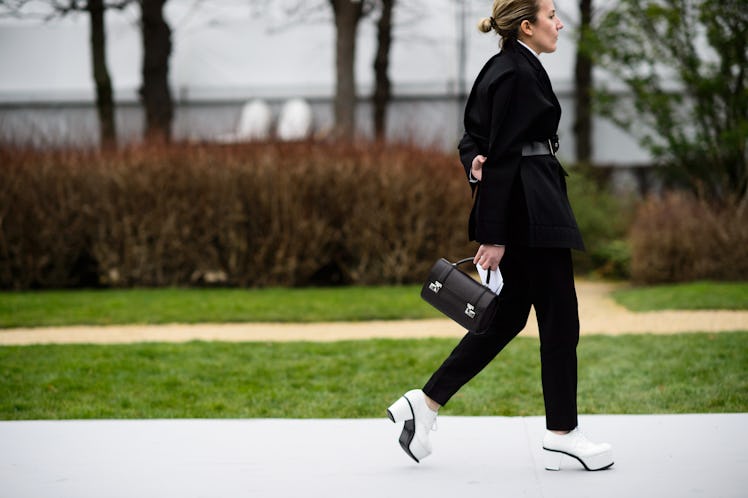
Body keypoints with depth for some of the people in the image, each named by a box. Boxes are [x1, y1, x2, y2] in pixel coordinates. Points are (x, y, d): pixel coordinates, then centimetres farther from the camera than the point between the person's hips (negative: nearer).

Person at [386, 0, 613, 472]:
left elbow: (476, 138, 19)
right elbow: (503, 155, -19)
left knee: (509, 316, 13)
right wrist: (494, 236, -19)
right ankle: (562, 436, 10)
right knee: (560, 321, 0)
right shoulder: (516, 74, -16)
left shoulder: (507, 68, 15)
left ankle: (425, 403, 13)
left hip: (526, 208, 10)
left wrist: (476, 163, -5)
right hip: (529, 213, -10)